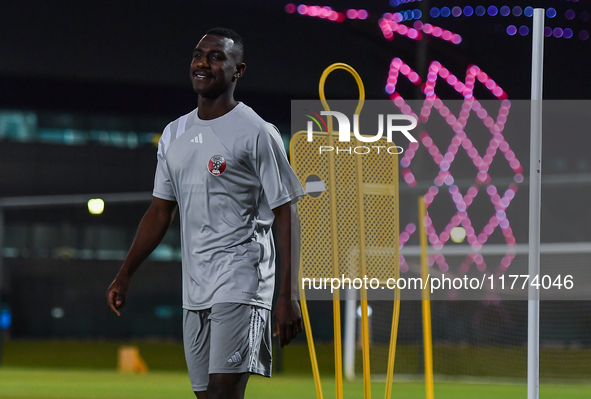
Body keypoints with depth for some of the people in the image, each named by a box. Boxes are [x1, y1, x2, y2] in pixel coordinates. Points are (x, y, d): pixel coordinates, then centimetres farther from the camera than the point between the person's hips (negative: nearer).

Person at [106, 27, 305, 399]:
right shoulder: (175, 134, 15)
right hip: (194, 291, 7)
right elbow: (160, 212, 22)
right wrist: (124, 275, 17)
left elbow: (287, 216, -7)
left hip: (241, 283, -7)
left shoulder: (257, 133, -5)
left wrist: (288, 295, -14)